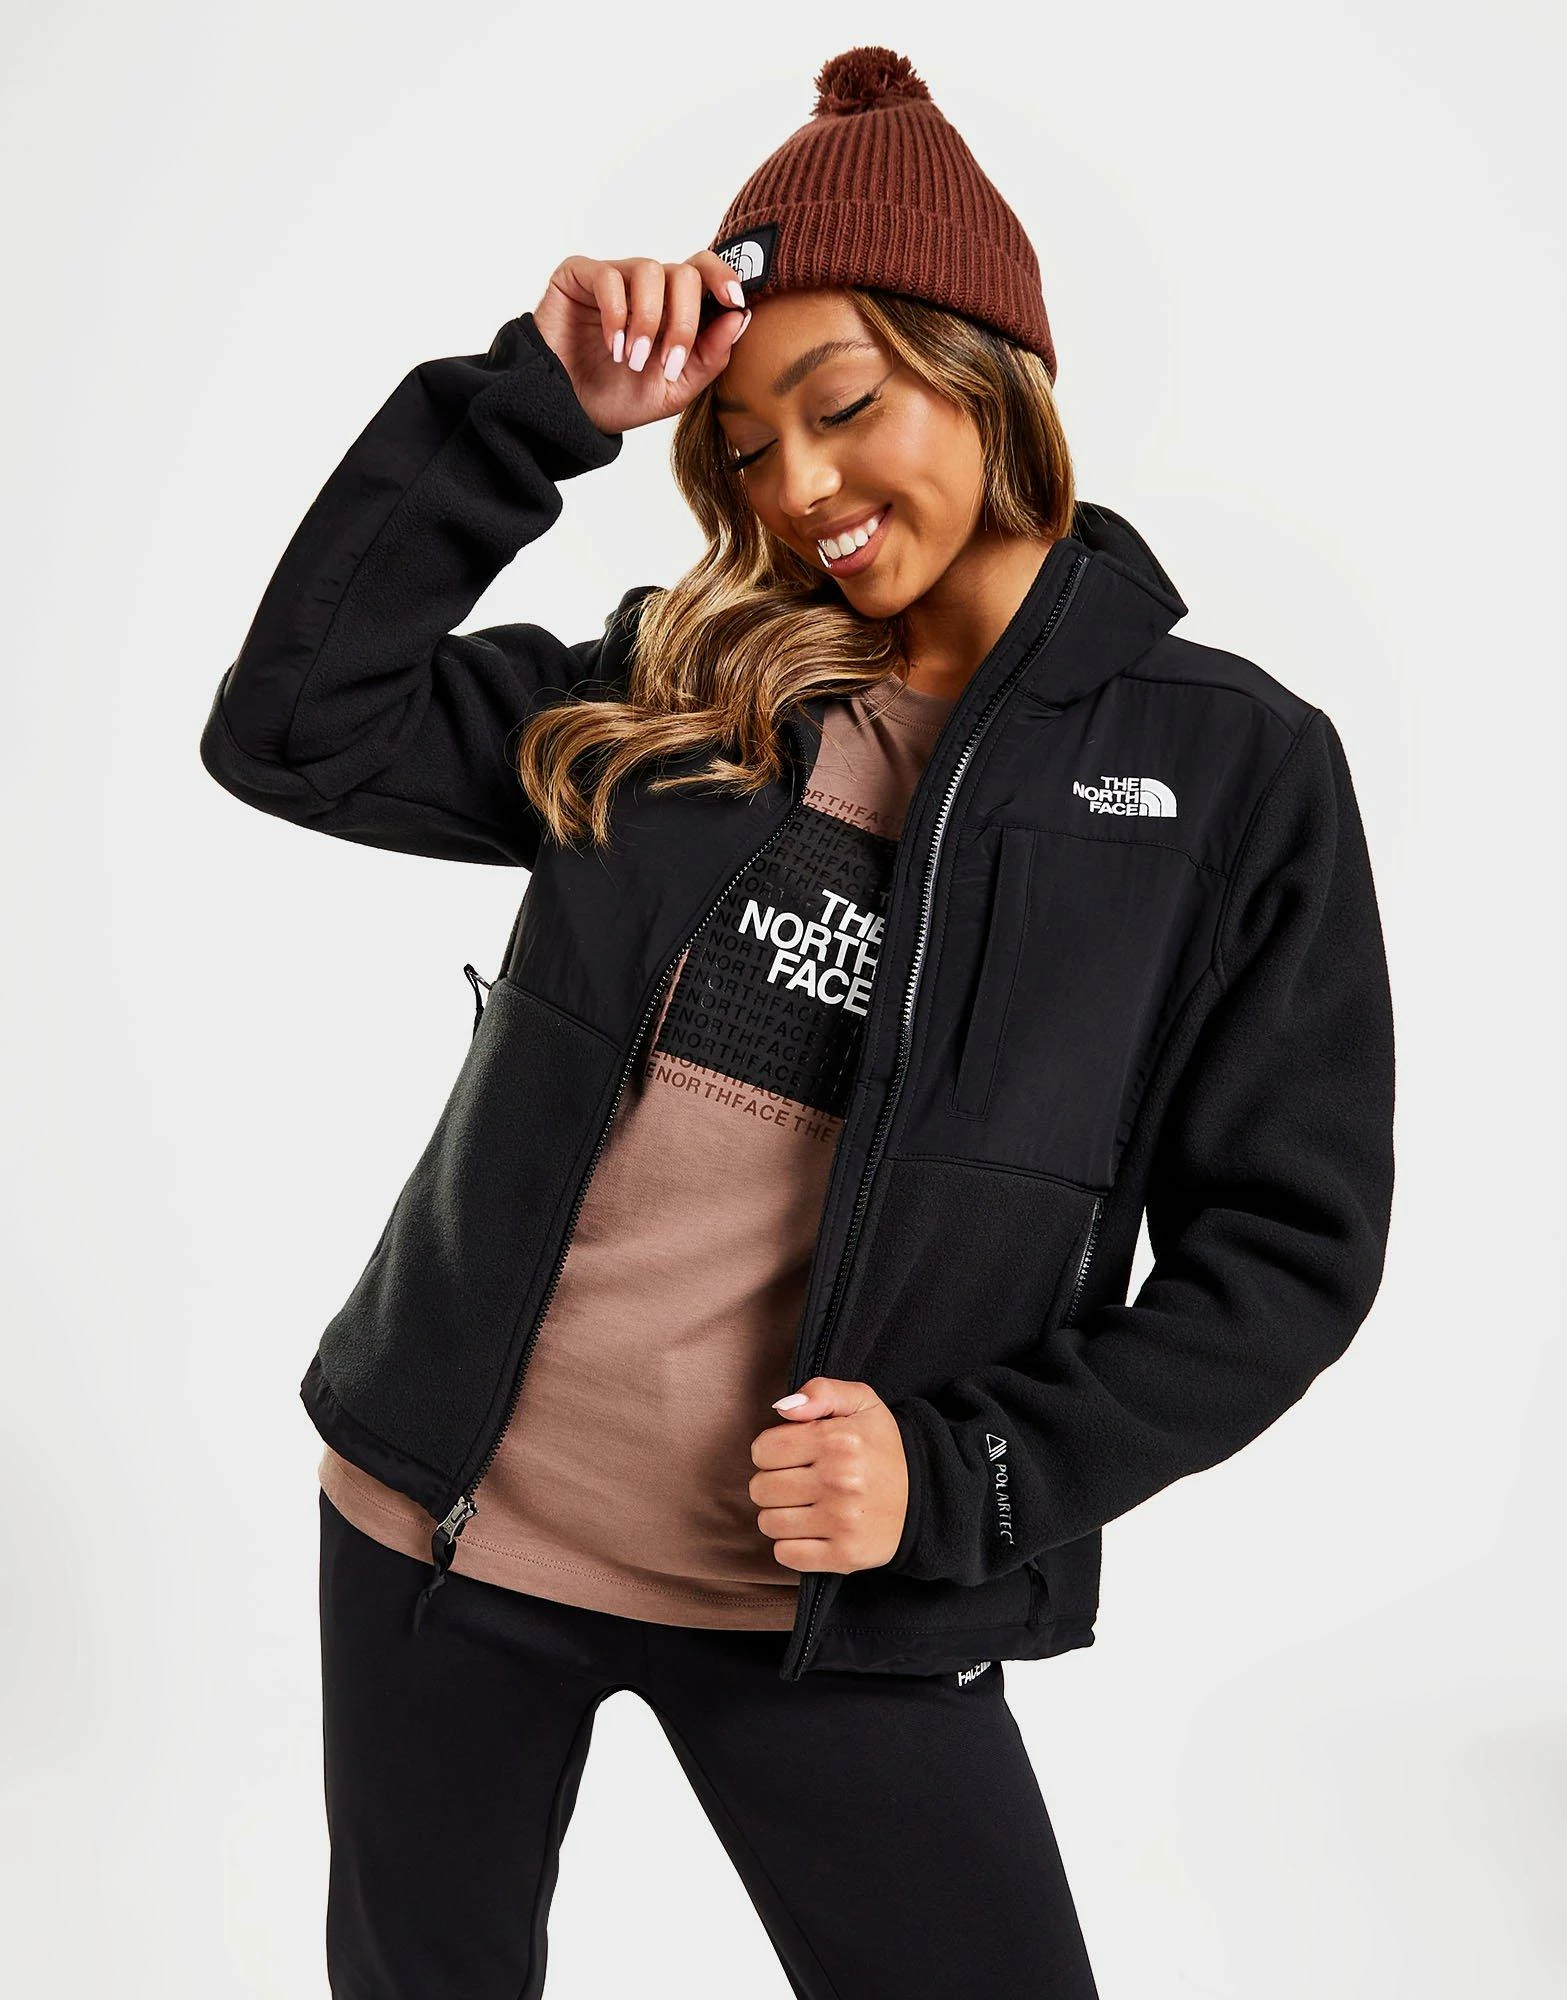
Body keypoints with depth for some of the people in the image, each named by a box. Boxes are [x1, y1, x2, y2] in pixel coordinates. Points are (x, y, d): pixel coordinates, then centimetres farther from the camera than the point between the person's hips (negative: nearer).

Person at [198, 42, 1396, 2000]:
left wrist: (967, 1474, -15)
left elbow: (1285, 1242, -6)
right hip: (447, 1527, 3)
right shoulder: (670, 691, 2)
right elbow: (288, 727, -5)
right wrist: (533, 403, -10)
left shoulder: (1232, 767, -7)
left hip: (835, 1605, -2)